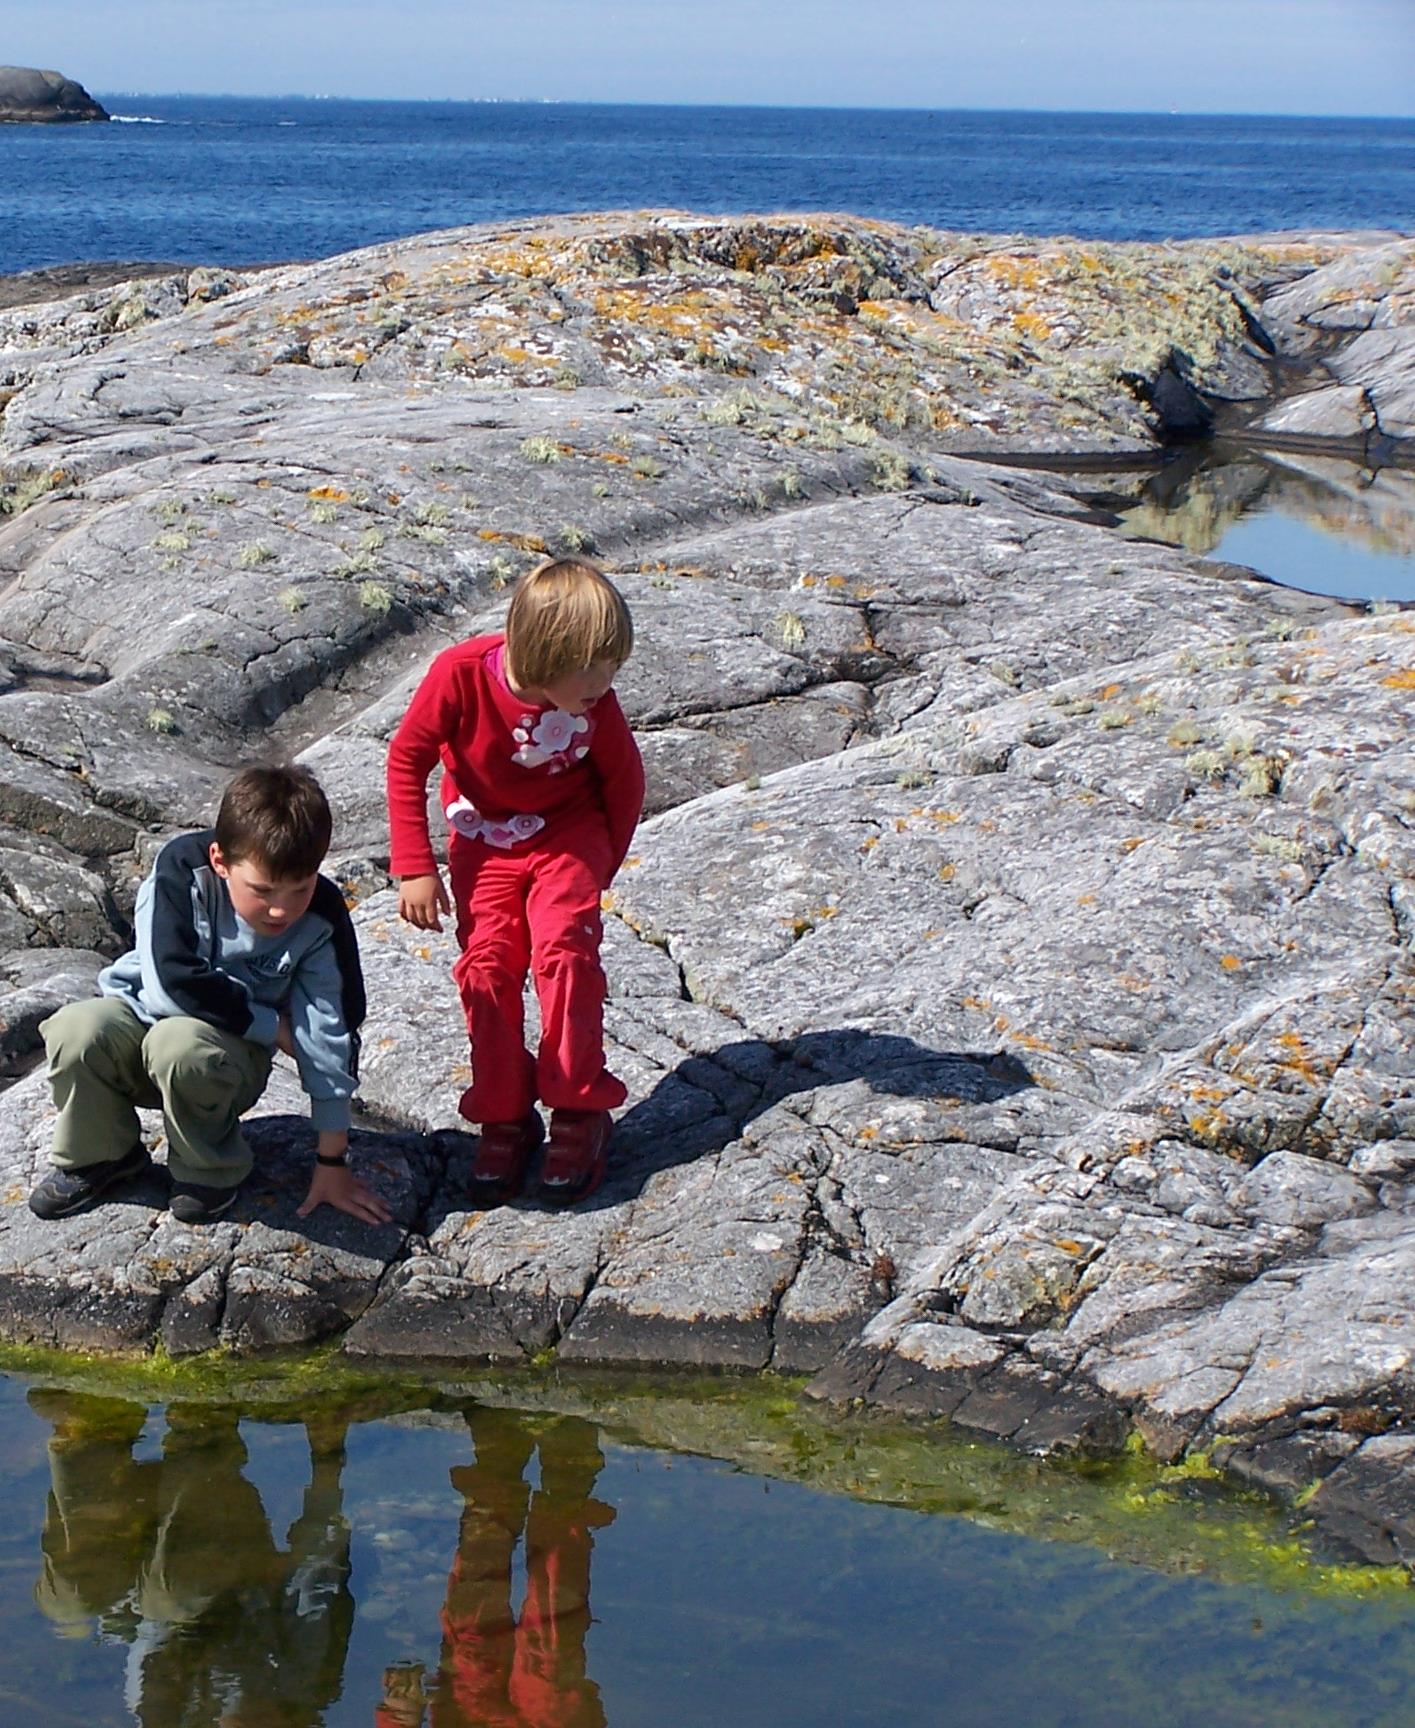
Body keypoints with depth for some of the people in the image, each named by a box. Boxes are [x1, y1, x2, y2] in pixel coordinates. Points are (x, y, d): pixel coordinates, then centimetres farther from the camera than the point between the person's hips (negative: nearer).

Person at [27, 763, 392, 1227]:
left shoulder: (321, 919, -18)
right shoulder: (182, 866, -21)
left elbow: (329, 1036, -14)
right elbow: (171, 984, -28)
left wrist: (332, 1162, -11)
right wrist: (273, 1027, -20)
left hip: (230, 1052, -1)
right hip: (141, 1012, 1)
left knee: (180, 1045, -37)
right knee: (76, 1031, -32)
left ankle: (210, 1168, -8)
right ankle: (101, 1154, -2)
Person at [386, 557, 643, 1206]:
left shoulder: (595, 701, -23)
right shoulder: (461, 673, -27)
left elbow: (623, 781, -3)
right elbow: (407, 758, -15)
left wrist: (601, 865, 2)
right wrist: (414, 865, -15)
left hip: (568, 833, -1)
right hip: (485, 837, 1)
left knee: (564, 950, -20)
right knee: (486, 965, -12)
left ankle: (578, 1115, -10)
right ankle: (504, 1120, 2)